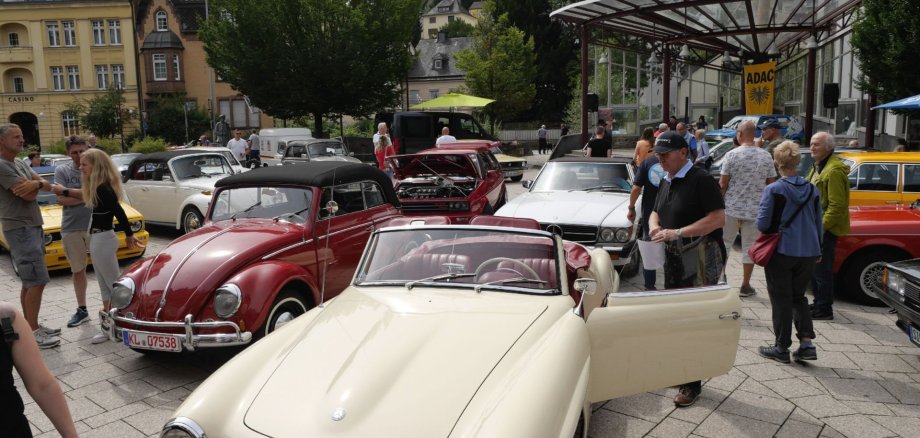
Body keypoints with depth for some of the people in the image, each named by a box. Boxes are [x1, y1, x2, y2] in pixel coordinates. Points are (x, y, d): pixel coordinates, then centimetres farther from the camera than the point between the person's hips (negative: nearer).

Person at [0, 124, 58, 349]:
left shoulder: (20, 164, 14)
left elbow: (48, 186, 7)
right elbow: (29, 195, -20)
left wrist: (36, 183, -16)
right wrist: (37, 185, 2)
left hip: (33, 227, 9)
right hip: (19, 229, -9)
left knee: (29, 282, 14)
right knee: (37, 281, -12)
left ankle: (31, 326, 22)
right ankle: (32, 332, -6)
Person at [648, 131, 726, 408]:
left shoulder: (700, 179, -14)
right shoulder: (666, 181, 13)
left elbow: (718, 218, -21)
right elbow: (656, 212, 23)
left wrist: (677, 233, -24)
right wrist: (654, 225, -1)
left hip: (701, 259, -8)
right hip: (674, 258, 9)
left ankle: (693, 383, 6)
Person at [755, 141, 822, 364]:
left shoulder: (773, 190, -14)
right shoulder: (812, 190, 3)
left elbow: (762, 224, -13)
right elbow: (818, 224, 11)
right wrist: (817, 249, 22)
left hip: (782, 252, -5)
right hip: (808, 252, 5)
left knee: (781, 299, 6)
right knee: (798, 296, 18)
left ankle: (782, 347, 13)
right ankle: (807, 343, 11)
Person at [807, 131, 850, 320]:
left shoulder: (834, 171, -18)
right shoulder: (818, 167, 14)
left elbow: (837, 206, -22)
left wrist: (821, 226, -21)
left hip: (826, 229, -10)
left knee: (822, 269, -3)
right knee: (814, 268, 17)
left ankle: (824, 309, 6)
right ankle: (819, 303, 29)